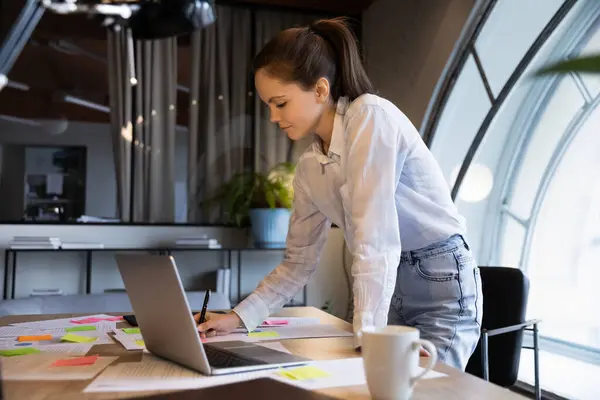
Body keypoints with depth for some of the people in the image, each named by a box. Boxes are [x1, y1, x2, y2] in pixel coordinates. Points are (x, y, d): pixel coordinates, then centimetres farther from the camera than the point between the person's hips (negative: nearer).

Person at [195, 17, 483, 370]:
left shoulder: (371, 117, -18)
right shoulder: (309, 168, 4)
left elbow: (374, 240, -26)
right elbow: (299, 262, 10)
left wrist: (366, 341, -27)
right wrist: (239, 317, 0)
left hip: (440, 283, -6)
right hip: (388, 288, 7)